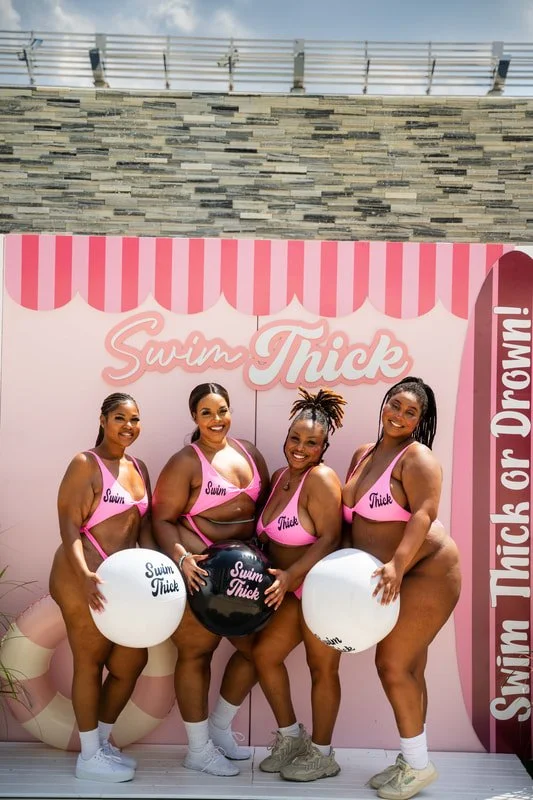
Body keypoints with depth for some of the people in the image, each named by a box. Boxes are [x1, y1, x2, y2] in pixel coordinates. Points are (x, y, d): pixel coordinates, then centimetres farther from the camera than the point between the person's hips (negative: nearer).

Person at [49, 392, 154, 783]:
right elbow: (69, 526, -16)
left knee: (133, 660, 12)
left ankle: (102, 741, 32)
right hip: (85, 577, -8)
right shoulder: (85, 464, -10)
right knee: (90, 663, 4)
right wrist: (85, 576, -28)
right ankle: (90, 757, 20)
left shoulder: (138, 468, 13)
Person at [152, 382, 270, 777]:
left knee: (256, 647, 12)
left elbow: (265, 503, 15)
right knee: (196, 653, 4)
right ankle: (198, 749, 21)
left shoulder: (249, 452, 8)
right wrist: (181, 558, -28)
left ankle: (220, 727, 33)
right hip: (201, 570, -7)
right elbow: (162, 520, -14)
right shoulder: (186, 462, -11)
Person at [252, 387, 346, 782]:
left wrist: (290, 575, -31)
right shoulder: (279, 477, 5)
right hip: (294, 590, 8)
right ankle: (291, 735, 27)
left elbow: (329, 538, -25)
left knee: (322, 667, 4)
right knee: (264, 653, 9)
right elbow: (270, 534, 12)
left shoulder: (321, 479, -20)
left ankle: (322, 755, 23)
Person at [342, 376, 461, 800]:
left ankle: (418, 765, 9)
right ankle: (411, 761, 24)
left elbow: (424, 514, -26)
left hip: (427, 573, -7)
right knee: (409, 670, 13)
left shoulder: (417, 456, -13)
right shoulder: (363, 454, 10)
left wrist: (397, 565, -37)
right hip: (394, 578, 8)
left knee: (392, 663, -7)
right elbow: (352, 513, 15)